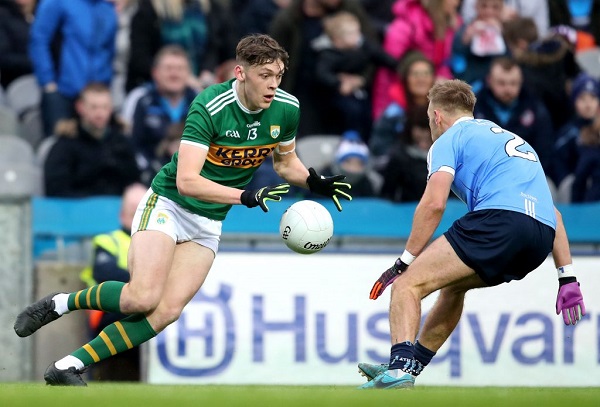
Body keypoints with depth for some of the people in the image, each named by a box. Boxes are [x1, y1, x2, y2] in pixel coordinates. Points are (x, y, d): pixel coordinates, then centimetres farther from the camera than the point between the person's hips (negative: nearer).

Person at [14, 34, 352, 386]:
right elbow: (187, 181, -31)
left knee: (167, 311, -12)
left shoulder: (287, 109, -6)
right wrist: (247, 196, -39)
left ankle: (68, 368, -8)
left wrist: (315, 183, -5)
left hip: (208, 223, 6)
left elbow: (286, 161, 15)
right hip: (168, 203, -5)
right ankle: (60, 304, 1)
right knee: (142, 298, -25)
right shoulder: (210, 106, -24)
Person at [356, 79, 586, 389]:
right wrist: (567, 277, 27)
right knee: (454, 283, 31)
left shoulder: (449, 139, 13)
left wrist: (404, 262, 2)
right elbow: (552, 211, 30)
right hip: (541, 239, 8)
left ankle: (400, 368, -27)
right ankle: (408, 366, 33)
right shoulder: (511, 138, 35)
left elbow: (434, 203, -4)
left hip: (499, 219, -8)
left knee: (407, 285, -6)